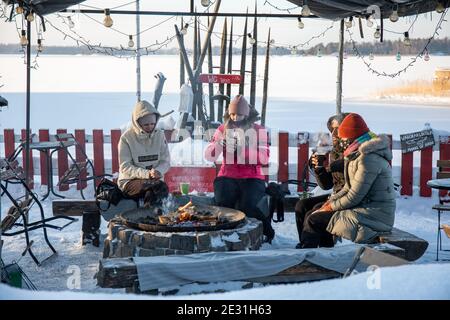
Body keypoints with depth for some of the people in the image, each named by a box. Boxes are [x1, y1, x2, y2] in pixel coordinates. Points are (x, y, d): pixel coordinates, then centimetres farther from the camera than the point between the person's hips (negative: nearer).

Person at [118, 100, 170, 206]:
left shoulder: (159, 135, 4)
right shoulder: (126, 138, -6)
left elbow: (166, 161, 4)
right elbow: (125, 167, -10)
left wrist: (158, 171, -18)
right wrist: (146, 174, -23)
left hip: (154, 180, 3)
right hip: (129, 181, -3)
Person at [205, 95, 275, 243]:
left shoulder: (258, 130, 3)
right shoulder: (223, 129, 8)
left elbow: (264, 159, -8)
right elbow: (209, 156, -1)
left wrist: (242, 147, -19)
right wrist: (221, 142, -20)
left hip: (252, 178, -2)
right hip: (227, 177, 2)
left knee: (246, 206, -29)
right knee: (222, 204, -29)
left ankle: (267, 230, 0)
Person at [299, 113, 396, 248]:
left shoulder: (369, 158, -19)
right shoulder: (359, 153, 13)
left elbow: (354, 196, -20)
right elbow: (349, 187, 16)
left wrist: (332, 206, -6)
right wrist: (330, 201, 3)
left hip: (373, 217, -10)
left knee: (314, 221, -12)